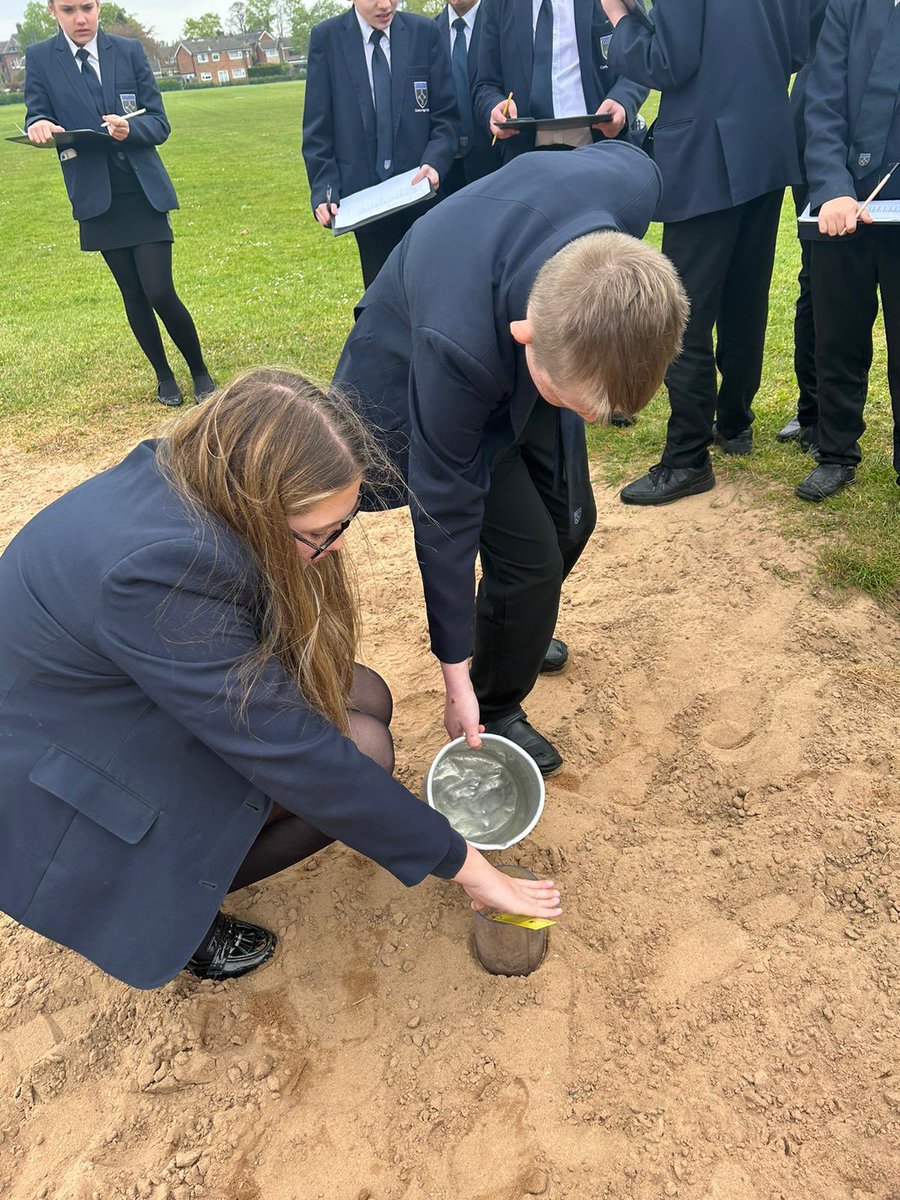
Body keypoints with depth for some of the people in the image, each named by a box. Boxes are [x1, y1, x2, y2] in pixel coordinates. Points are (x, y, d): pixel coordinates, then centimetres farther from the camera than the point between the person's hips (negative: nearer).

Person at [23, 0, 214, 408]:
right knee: (133, 295, 7)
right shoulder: (39, 57, 5)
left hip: (144, 193, -1)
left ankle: (199, 370, 8)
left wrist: (130, 128, -21)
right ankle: (163, 375, 22)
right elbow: (36, 117, 1)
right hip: (97, 199, 1)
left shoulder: (129, 50, 5)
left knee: (160, 292, -10)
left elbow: (159, 123, 0)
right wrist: (39, 126, -23)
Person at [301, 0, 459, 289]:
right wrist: (324, 190, -9)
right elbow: (317, 127, 1)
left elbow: (446, 114, 2)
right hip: (364, 192, -1)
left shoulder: (425, 32, 3)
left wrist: (435, 161, -16)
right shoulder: (326, 37, 1)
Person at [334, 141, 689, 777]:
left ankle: (516, 635, 42)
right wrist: (455, 674, -18)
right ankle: (495, 711, 16)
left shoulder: (633, 187, -32)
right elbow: (445, 515, -29)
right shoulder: (453, 350, -43)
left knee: (570, 521, 12)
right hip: (412, 375, -5)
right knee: (528, 555, -12)